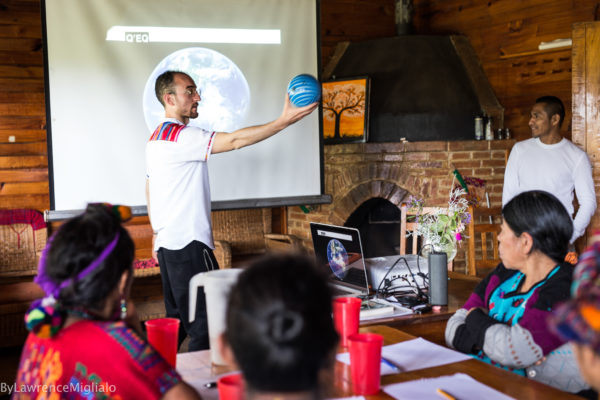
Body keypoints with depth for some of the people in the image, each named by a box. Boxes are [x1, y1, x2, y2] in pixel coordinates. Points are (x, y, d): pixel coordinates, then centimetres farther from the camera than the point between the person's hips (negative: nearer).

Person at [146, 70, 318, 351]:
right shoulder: (180, 135, -15)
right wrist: (284, 121, -26)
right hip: (188, 244, -10)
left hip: (167, 242, 11)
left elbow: (150, 189, 22)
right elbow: (234, 141, -25)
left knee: (177, 320, 17)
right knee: (205, 326, -5)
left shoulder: (156, 138, 17)